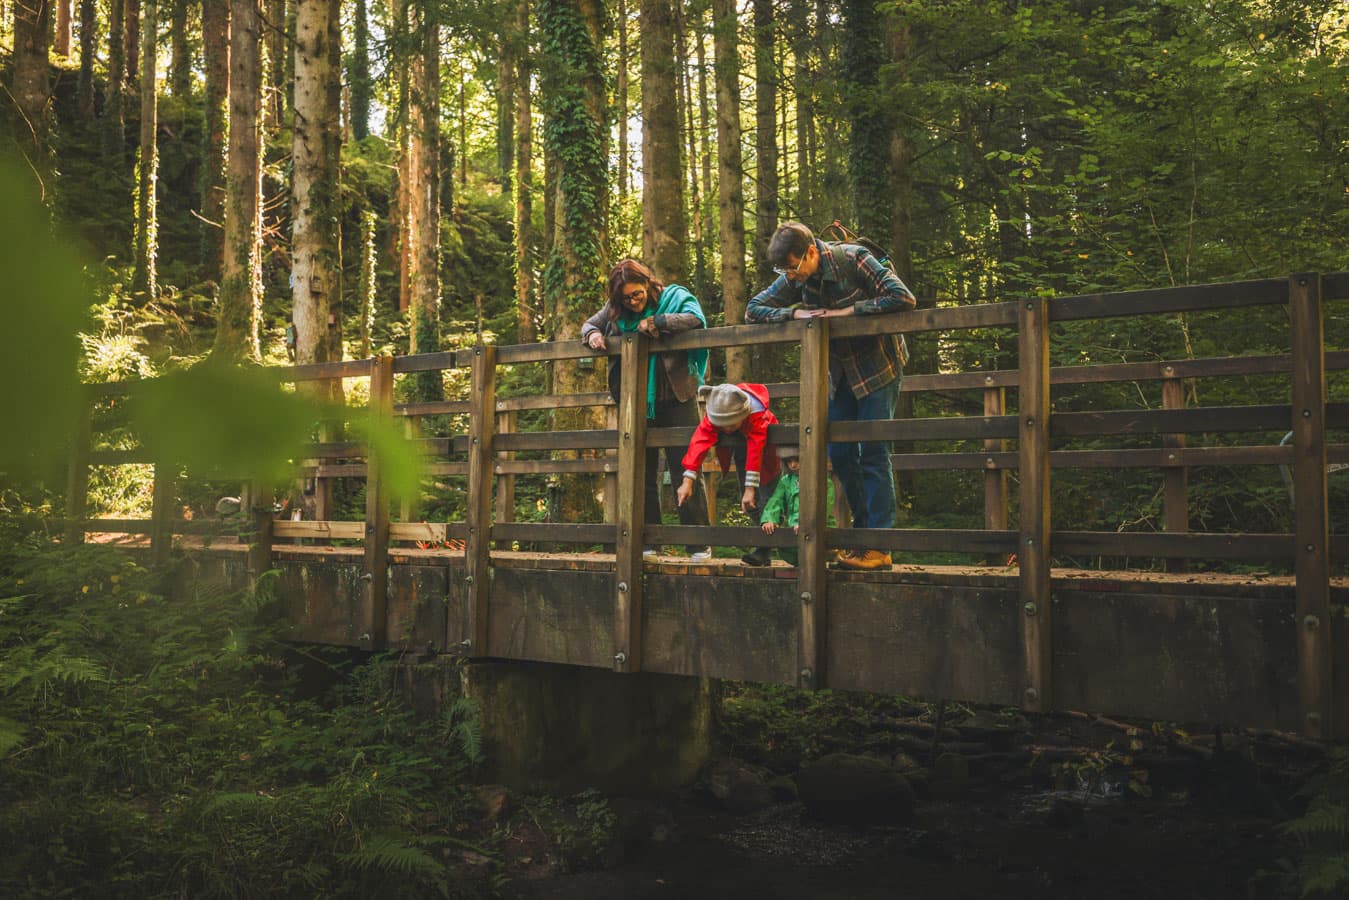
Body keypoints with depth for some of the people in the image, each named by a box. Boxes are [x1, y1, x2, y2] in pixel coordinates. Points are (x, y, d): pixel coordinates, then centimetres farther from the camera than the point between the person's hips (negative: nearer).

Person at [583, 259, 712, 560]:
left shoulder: (674, 296, -3)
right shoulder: (615, 310, 8)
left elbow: (695, 319, -19)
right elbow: (590, 323, 20)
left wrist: (655, 323, -21)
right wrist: (592, 335, -3)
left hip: (676, 400, -4)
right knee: (643, 472, 8)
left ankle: (698, 543, 1)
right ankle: (647, 541, 16)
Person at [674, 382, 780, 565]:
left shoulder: (757, 415, -42)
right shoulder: (713, 417, -30)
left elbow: (755, 450, -48)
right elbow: (700, 442, -40)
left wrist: (751, 487, -53)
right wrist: (688, 480, -51)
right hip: (740, 444, 5)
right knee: (746, 501, 2)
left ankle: (764, 549, -12)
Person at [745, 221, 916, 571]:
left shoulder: (852, 259, -21)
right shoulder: (794, 279, -5)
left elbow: (903, 298, -28)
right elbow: (753, 310, -1)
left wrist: (847, 311, -27)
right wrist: (794, 312, -19)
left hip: (878, 365, -6)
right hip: (841, 371, 6)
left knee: (873, 452, -10)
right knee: (839, 453, 2)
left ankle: (879, 546, -9)